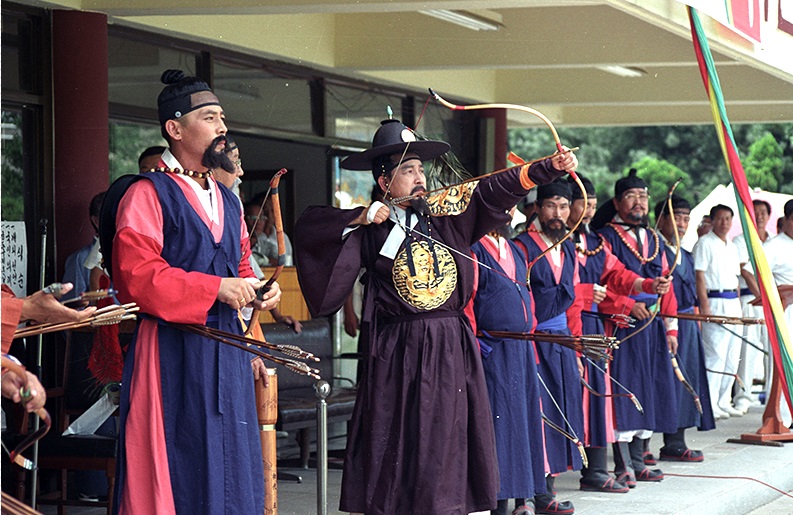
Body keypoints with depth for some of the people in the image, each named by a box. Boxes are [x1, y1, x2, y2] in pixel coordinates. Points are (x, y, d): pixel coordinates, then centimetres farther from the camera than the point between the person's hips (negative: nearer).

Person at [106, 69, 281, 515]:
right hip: (172, 350, -7)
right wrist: (215, 288, -18)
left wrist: (258, 289, 5)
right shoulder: (147, 193, -7)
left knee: (230, 466, 7)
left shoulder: (227, 201, 18)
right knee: (176, 466, -7)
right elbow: (135, 273, -16)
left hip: (227, 348, 8)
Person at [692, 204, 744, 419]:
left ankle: (724, 401, 15)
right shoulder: (704, 243, -4)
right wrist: (705, 306, -18)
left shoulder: (732, 247, 19)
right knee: (715, 354, -10)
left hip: (733, 303, 8)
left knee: (732, 356, 8)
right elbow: (699, 276, -10)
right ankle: (709, 404, -7)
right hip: (714, 302, -8)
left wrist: (738, 305, 15)